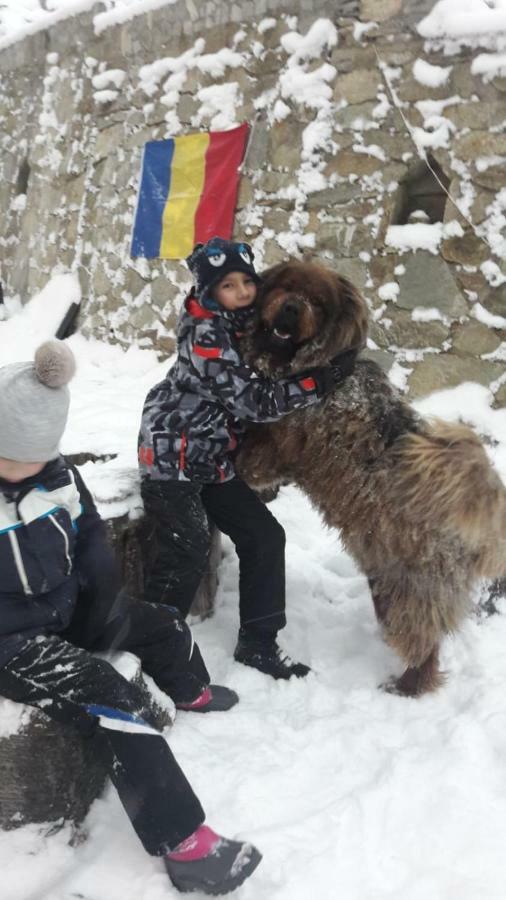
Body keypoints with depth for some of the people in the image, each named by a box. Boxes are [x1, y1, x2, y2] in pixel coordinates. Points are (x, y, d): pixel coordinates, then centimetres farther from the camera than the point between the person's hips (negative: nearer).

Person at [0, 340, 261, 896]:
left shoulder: (56, 475, -4)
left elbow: (92, 540, 8)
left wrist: (97, 604, -1)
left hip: (69, 614, 7)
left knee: (162, 625, 18)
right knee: (114, 705, -23)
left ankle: (192, 694, 53)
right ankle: (183, 846, -16)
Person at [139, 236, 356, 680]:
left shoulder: (248, 324, 5)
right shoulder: (205, 335, -20)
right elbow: (255, 400, -25)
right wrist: (321, 380, -27)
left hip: (212, 459, 8)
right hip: (172, 455, -8)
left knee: (265, 536, 4)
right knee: (187, 555, -13)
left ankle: (258, 644, 14)